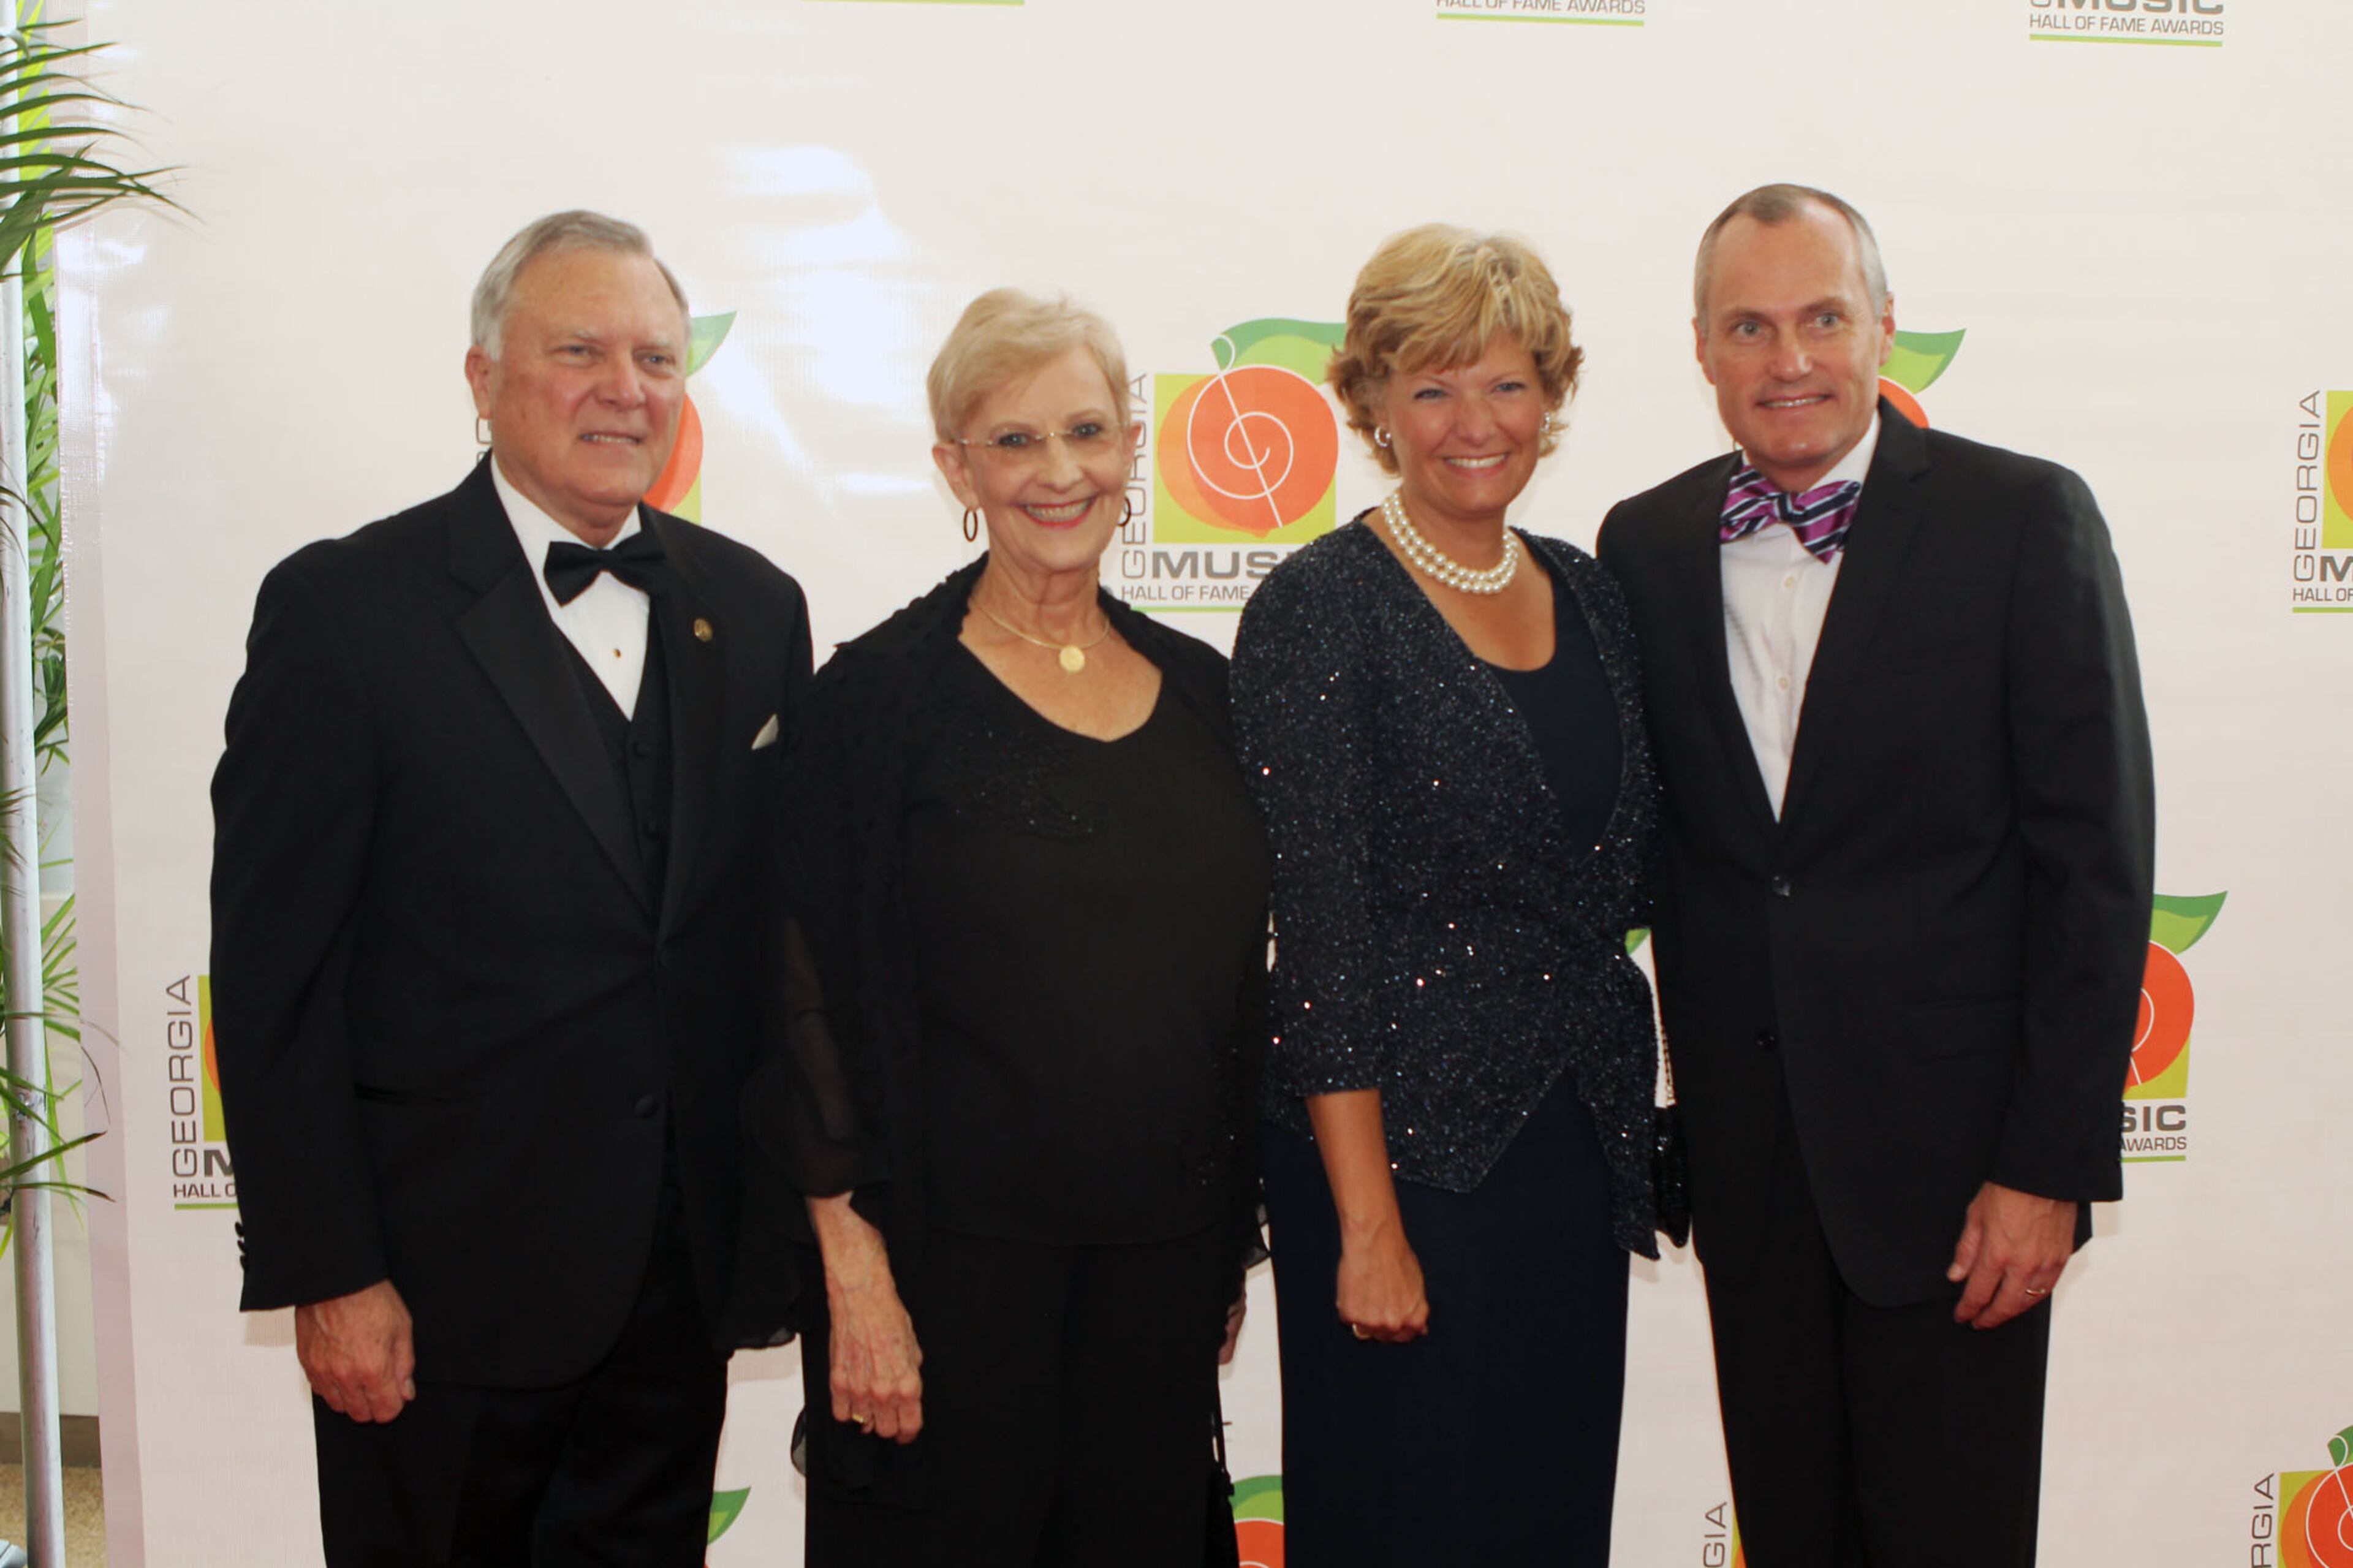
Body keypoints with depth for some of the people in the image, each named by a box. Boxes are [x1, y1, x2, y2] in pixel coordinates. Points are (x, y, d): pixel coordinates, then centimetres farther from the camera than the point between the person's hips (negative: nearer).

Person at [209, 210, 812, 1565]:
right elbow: (273, 976, -9)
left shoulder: (754, 610, 6)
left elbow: (782, 922, 9)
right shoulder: (346, 607, -8)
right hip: (443, 1285, -4)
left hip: (684, 1277, 4)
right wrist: (326, 1274, -11)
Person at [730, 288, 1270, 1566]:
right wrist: (857, 1277, -14)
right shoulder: (882, 692, -7)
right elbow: (818, 1002, -9)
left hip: (1162, 1259, 5)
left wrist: (1231, 1244, 12)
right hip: (955, 1255, -4)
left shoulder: (1198, 690, 7)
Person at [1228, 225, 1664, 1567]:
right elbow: (1322, 936, -14)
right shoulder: (1320, 610, -10)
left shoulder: (1587, 592, 9)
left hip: (1582, 1145, 6)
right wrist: (1368, 1226, -15)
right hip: (1407, 1146, -6)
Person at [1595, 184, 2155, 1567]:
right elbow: (1644, 845, 8)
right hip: (1742, 1147, 3)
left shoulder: (2023, 519, -6)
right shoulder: (1646, 545, 5)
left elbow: (2096, 861, -8)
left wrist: (2051, 1164, -11)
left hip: (1948, 1140, -3)